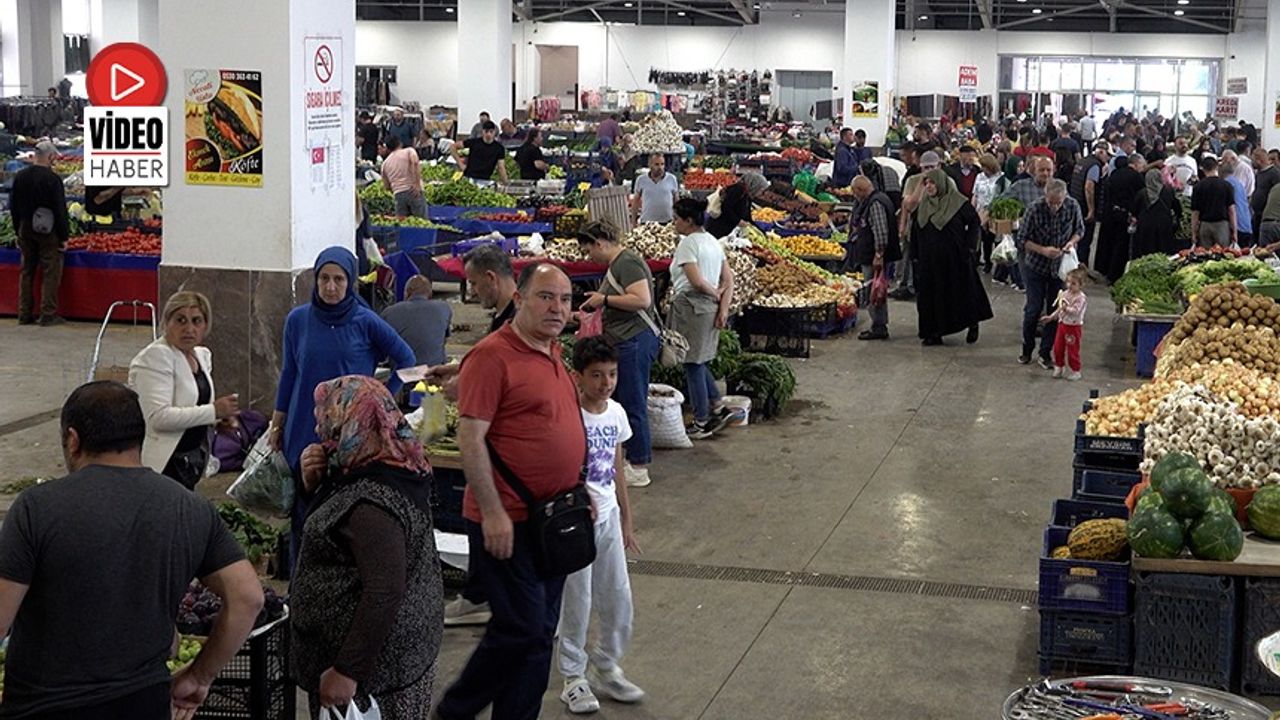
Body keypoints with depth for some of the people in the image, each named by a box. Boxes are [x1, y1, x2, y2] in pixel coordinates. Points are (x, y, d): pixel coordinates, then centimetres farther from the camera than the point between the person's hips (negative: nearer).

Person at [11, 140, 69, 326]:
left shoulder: (20, 177, 3)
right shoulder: (52, 178, -16)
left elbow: (13, 206, 10)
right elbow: (60, 210, -14)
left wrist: (19, 230, 18)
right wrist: (64, 236, -7)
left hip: (25, 231, 6)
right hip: (48, 232, -6)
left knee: (26, 272, 13)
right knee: (50, 273, 1)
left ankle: (25, 315, 15)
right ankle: (48, 315, -1)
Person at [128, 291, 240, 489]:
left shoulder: (202, 355, 11)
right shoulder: (156, 356, -15)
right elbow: (159, 417, -25)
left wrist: (220, 418, 8)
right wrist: (214, 411, -22)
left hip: (189, 461, 9)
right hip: (162, 463, -9)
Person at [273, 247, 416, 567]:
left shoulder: (366, 321, -5)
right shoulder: (298, 320, 1)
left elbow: (406, 359, 5)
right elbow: (288, 375, 9)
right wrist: (276, 425, 10)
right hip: (304, 431, 2)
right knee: (304, 509, 6)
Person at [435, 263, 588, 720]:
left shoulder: (553, 353, 12)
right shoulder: (493, 356, -15)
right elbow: (470, 437, -18)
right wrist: (493, 514, -20)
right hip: (508, 521, -8)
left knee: (541, 631, 12)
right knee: (522, 627, -5)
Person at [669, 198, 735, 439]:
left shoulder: (688, 243, -14)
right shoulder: (712, 241, 13)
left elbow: (696, 281, -22)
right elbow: (729, 278, 10)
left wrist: (714, 293, -5)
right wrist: (724, 307, 4)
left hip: (690, 306, -9)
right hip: (709, 307, 9)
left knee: (693, 365, 1)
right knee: (698, 363, 19)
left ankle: (701, 422, 7)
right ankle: (717, 408, 18)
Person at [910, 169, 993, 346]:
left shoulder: (958, 203, -8)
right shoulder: (922, 205, 7)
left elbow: (975, 222, -2)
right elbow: (916, 233, 12)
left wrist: (968, 246, -9)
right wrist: (916, 257, 9)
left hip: (954, 258, -5)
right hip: (929, 260, 5)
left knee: (962, 291, 3)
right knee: (931, 295, 4)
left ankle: (973, 325, 22)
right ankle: (934, 333, 9)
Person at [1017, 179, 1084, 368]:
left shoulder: (1073, 207, -12)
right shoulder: (1035, 210, -20)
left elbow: (1079, 229, 6)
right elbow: (1022, 239, -13)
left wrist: (1072, 241, -16)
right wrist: (1043, 250, -27)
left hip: (1060, 266, 2)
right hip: (1036, 266, -2)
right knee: (1034, 309, 2)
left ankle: (1045, 353, 17)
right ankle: (1027, 349, 22)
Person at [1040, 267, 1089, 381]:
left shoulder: (1081, 298, -19)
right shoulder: (1065, 293, 4)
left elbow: (1076, 311, -30)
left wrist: (1066, 308, -45)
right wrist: (1050, 317, 14)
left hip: (1074, 327, -7)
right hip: (1062, 324, 7)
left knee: (1072, 350, 2)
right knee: (1058, 347, 13)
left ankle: (1075, 371, 17)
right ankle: (1059, 367, 30)